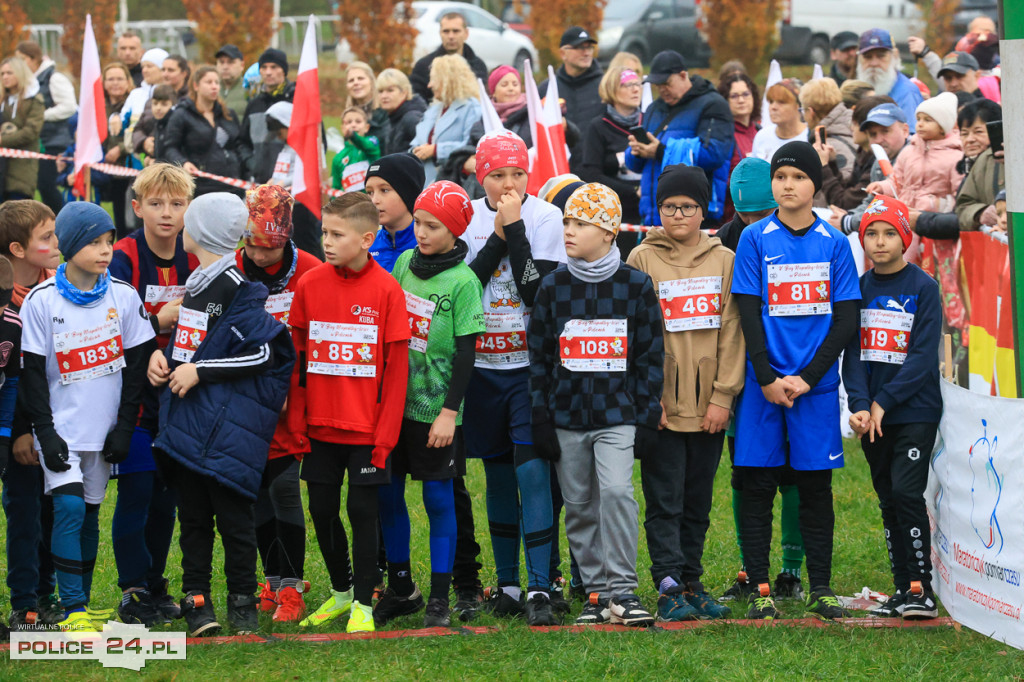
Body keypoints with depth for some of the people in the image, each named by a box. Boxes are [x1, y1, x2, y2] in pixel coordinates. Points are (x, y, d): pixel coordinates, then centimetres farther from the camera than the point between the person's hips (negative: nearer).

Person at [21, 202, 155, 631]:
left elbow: (136, 365, 5)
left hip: (105, 429, 3)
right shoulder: (41, 302, -8)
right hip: (61, 428, -3)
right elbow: (32, 373, -6)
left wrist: (125, 427, 0)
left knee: (90, 514, 8)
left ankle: (83, 607, 17)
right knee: (69, 508, -14)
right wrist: (45, 432, -11)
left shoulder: (123, 297, 0)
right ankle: (72, 610, -11)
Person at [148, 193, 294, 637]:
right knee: (192, 515, 9)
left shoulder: (237, 290, -12)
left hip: (227, 427, -8)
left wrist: (199, 371, -14)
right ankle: (196, 600, 15)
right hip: (186, 419, 8)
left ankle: (242, 601, 8)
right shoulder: (195, 284, 16)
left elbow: (263, 354, -15)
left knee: (232, 514, -2)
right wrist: (162, 356, 8)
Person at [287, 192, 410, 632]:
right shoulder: (310, 285, 0)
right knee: (322, 510, 9)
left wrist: (386, 432, -10)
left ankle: (363, 604, 11)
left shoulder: (386, 290, -8)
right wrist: (296, 419, 1)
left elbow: (396, 366, -6)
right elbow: (297, 356, 6)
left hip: (366, 427, -3)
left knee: (362, 511, 0)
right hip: (320, 427, 3)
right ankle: (341, 590, 28)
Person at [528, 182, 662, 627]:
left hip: (617, 413, -3)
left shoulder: (635, 285, 0)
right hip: (567, 415, 3)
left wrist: (647, 419, -1)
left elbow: (650, 357, 3)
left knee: (617, 491, -19)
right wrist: (541, 419, 2)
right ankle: (596, 593, 15)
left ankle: (622, 591, -13)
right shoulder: (554, 287, 4)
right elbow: (539, 357, 7)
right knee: (579, 507, 5)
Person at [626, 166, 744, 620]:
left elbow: (731, 332, 4)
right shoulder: (642, 259, 2)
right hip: (661, 406, -2)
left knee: (698, 502, 9)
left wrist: (723, 396, -4)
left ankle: (691, 583, 16)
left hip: (709, 407, 2)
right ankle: (669, 588, -3)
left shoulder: (725, 261, 7)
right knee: (664, 501, -4)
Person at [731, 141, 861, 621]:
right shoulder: (755, 240, 2)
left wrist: (806, 378, -8)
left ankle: (820, 589, 11)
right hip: (763, 385, 0)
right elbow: (748, 314, -1)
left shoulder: (834, 244, 4)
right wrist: (768, 379, -11)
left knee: (815, 486, 4)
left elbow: (847, 319, 1)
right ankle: (759, 589, 6)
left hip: (816, 384, 0)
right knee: (757, 486, 0)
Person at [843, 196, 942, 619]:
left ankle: (922, 589, -8)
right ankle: (903, 589, 14)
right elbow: (854, 351, 3)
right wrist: (860, 405, -12)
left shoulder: (923, 288, -3)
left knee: (906, 491, -15)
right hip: (873, 413, 5)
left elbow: (923, 355, -9)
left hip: (915, 412, -4)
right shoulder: (859, 289, 8)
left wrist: (883, 402, -15)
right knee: (888, 501, 7)